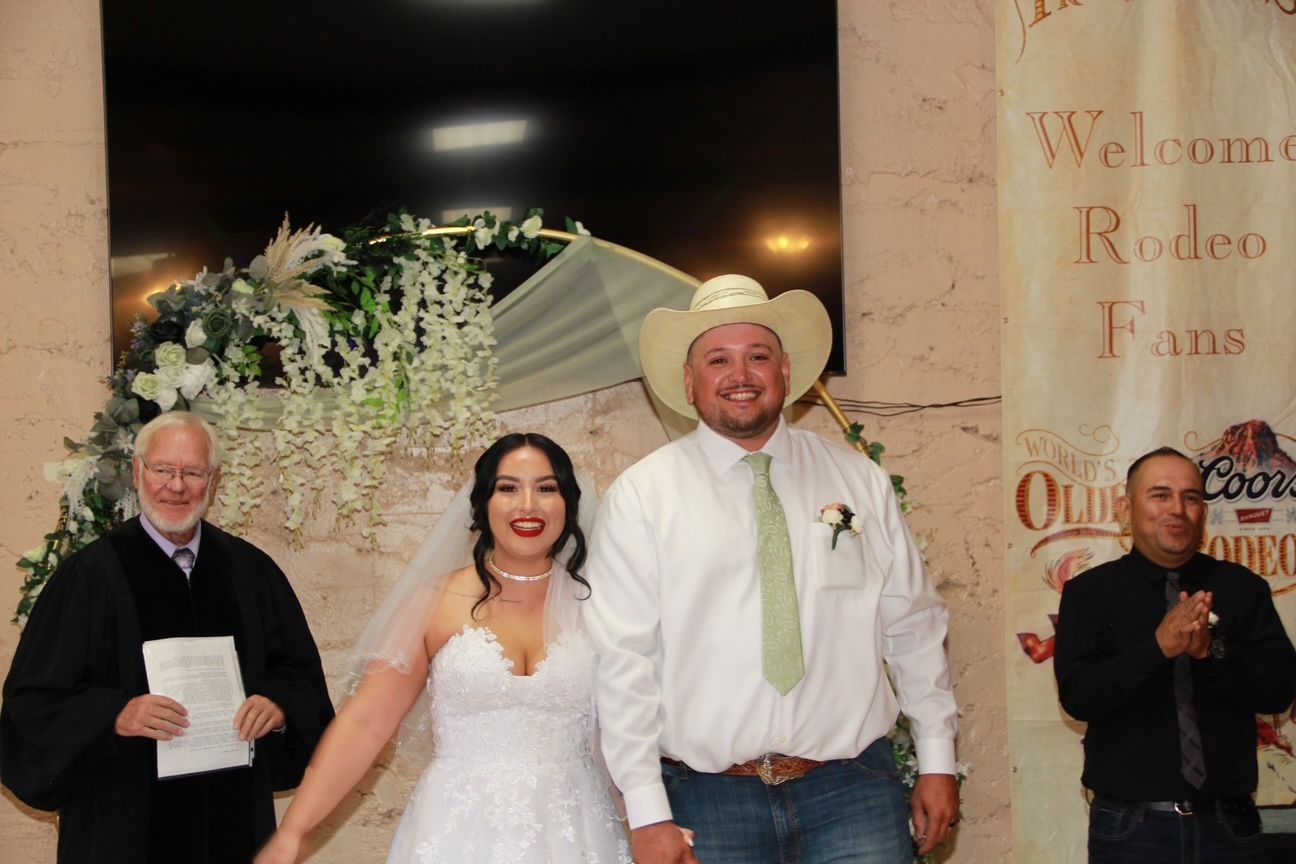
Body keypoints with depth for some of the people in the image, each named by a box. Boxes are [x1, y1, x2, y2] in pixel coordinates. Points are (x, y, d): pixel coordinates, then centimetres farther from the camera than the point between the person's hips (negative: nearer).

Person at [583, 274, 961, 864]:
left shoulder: (860, 481, 8)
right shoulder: (639, 497, -2)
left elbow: (914, 628, 11)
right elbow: (623, 660, -5)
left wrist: (937, 761, 8)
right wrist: (647, 814, -9)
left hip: (853, 792, 2)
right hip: (708, 800, -1)